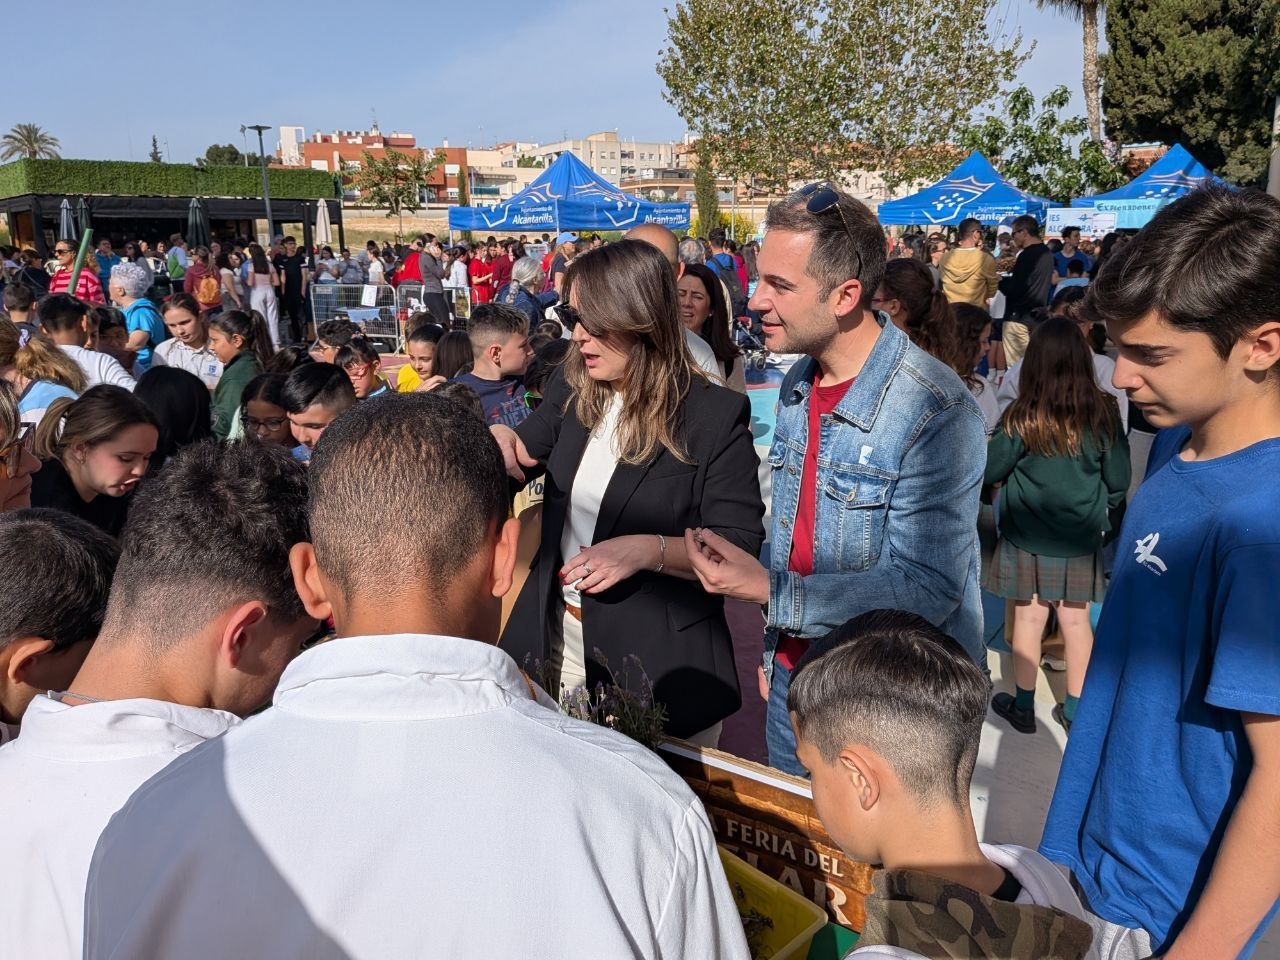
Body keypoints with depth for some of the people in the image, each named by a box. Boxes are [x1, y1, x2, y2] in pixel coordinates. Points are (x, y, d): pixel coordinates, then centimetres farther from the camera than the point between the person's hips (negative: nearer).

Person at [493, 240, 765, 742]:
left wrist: (648, 550, -29)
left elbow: (741, 549, -14)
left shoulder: (715, 415, -15)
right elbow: (522, 450, 16)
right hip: (556, 637, 5)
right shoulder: (569, 393, 2)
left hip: (659, 662, -5)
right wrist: (499, 439, -7)